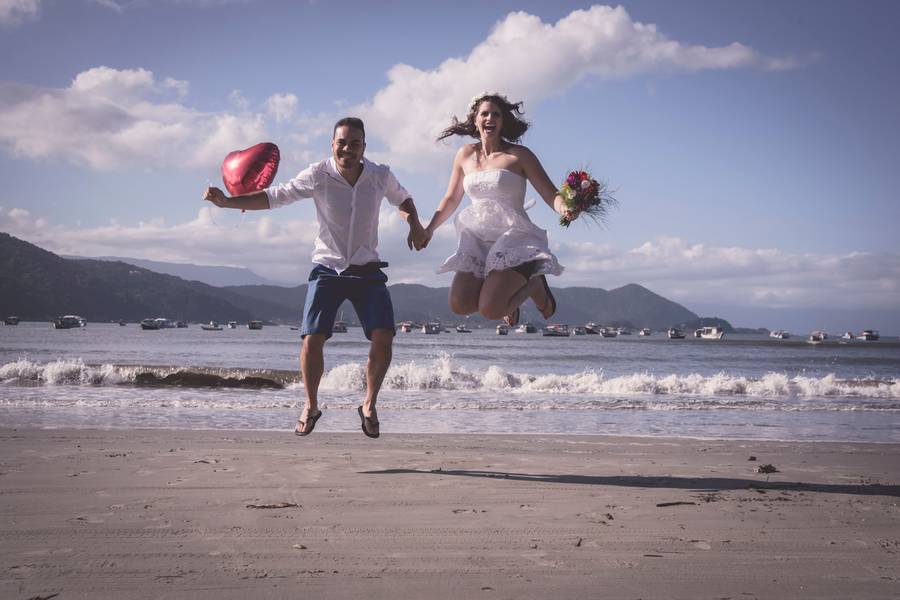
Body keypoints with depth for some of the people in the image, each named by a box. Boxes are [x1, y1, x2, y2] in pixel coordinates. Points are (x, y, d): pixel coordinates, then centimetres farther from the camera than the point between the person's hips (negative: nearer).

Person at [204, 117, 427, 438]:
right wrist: (227, 202, -19)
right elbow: (274, 196, -9)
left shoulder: (381, 176, -5)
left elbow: (403, 199, 16)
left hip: (367, 270, 1)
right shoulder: (317, 176, -12)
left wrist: (415, 225, -3)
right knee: (312, 340, -13)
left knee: (383, 336, -15)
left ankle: (369, 406, 7)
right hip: (327, 269, -1)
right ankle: (311, 407, 12)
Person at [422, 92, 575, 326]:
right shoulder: (465, 155, 11)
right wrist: (429, 229, 13)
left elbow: (551, 195, -4)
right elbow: (451, 199, 24)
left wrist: (564, 208, -27)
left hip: (513, 235, -4)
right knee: (460, 305, -14)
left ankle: (535, 284, 10)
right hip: (478, 238, 5)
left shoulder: (519, 155, -1)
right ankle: (508, 291, 18)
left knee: (489, 310, -22)